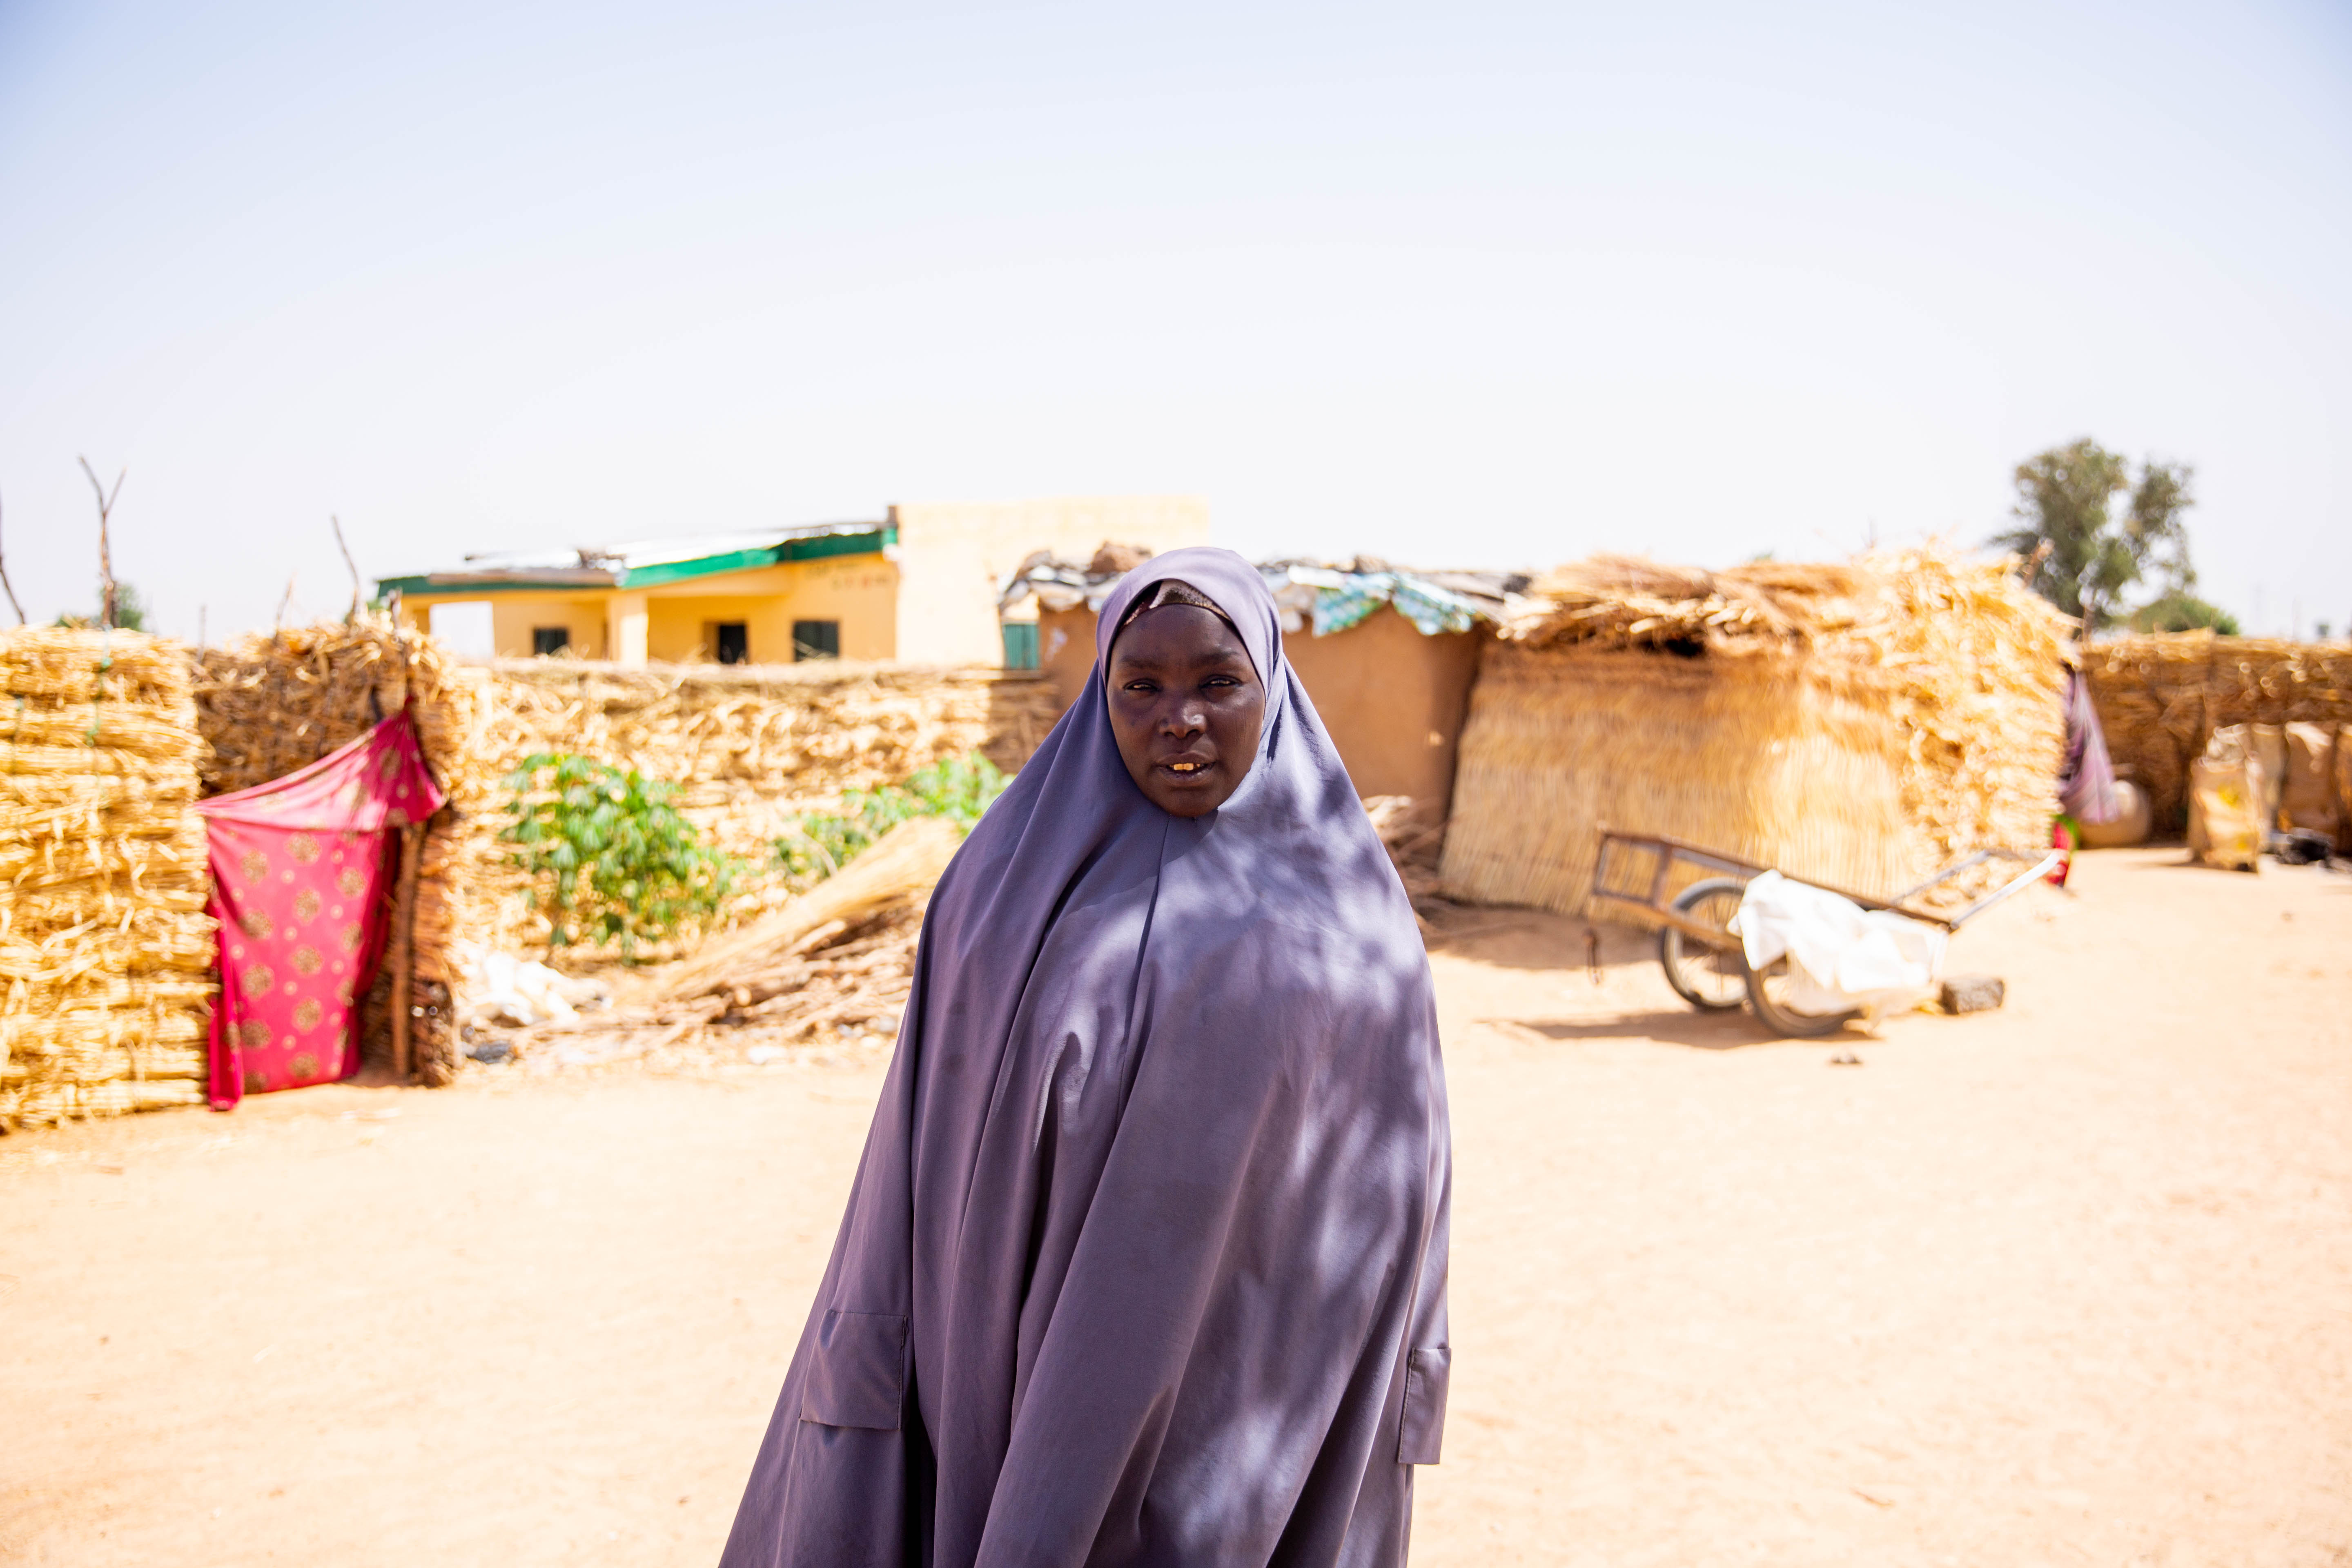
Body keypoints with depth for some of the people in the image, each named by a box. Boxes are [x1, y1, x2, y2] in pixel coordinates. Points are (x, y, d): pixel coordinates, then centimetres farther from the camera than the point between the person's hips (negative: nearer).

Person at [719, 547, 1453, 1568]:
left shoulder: (1351, 926, -5)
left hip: (1253, 1396, -1)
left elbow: (1384, 1190, -1)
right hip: (1035, 1377, 1)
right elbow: (932, 1152, 0)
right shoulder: (1022, 884, -2)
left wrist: (1380, 1425, 2)